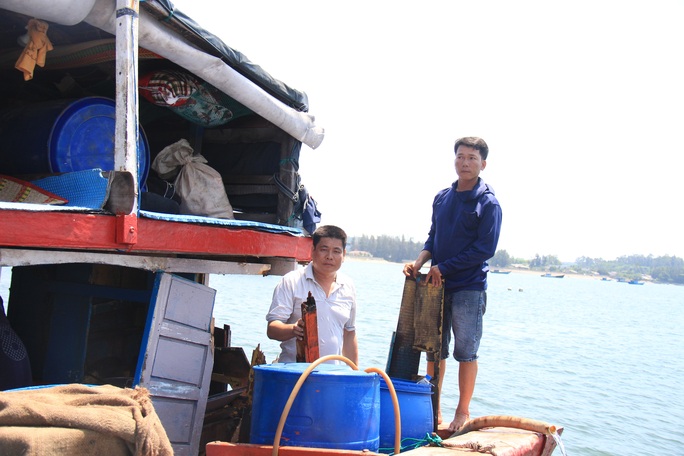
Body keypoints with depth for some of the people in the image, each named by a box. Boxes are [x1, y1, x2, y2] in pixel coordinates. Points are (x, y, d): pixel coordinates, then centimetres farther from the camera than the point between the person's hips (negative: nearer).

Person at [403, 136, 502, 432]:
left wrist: (444, 268, -14)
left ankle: (463, 412, 16)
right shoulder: (442, 198, 10)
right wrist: (419, 263, -3)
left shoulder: (488, 203, -6)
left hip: (469, 288, -5)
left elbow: (485, 249, -12)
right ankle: (433, 409, 21)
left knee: (466, 352, 3)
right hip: (438, 285, 5)